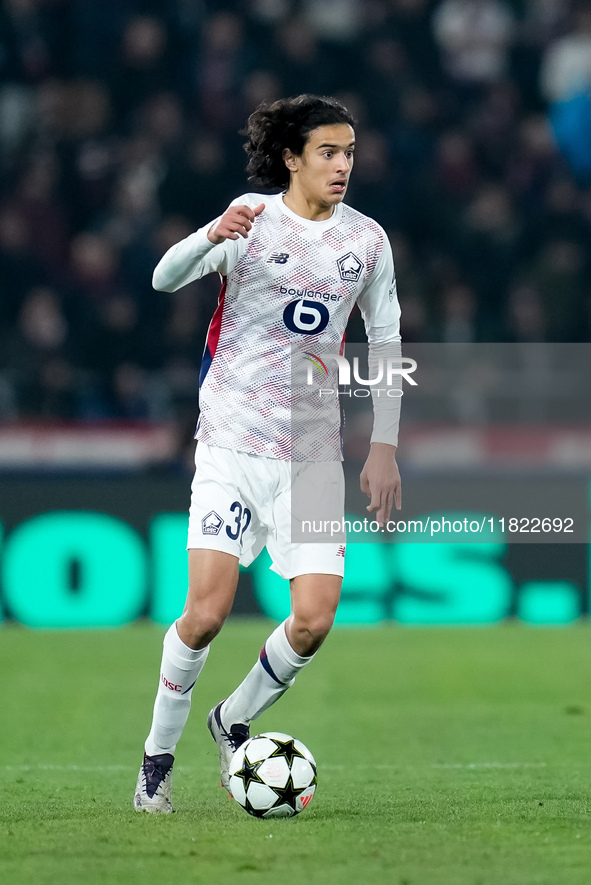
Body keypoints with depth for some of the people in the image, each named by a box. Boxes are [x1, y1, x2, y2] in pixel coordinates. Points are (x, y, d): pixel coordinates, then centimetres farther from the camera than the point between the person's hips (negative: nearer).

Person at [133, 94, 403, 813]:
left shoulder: (366, 239, 6)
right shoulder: (250, 219, -5)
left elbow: (385, 341, 14)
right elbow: (165, 277, -18)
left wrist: (384, 448, 7)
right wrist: (213, 237, -40)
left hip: (312, 454, 3)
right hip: (231, 441, -3)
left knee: (314, 620, -8)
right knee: (208, 610, -13)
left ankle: (233, 722, 19)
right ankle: (158, 753, 7)